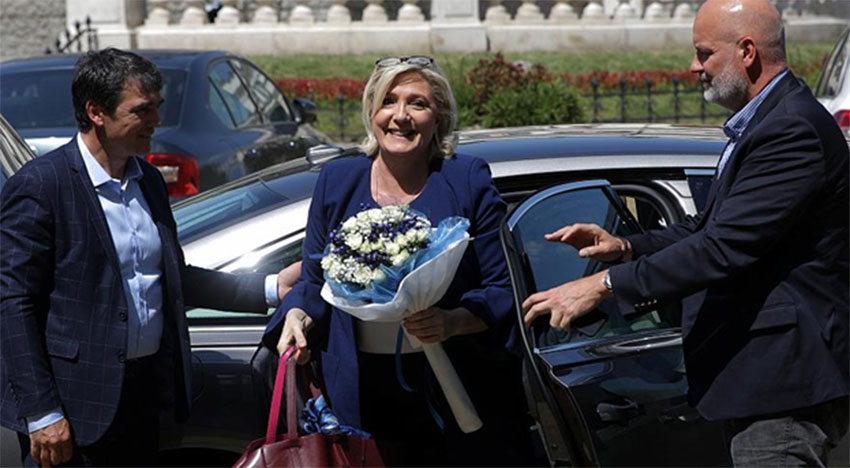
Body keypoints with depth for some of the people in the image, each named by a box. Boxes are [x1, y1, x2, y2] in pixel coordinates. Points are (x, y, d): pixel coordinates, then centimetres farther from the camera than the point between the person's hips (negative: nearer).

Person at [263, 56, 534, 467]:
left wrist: (452, 323, -22)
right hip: (361, 392, 2)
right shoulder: (337, 181, 9)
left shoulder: (468, 180, -1)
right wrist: (297, 317, -6)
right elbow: (315, 281, 15)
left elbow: (502, 290, -4)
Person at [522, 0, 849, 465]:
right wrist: (625, 247, 2)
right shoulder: (763, 123, 14)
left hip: (783, 384, -11)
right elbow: (710, 228, 18)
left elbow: (724, 247, -27)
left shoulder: (793, 130, -20)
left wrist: (605, 284, -24)